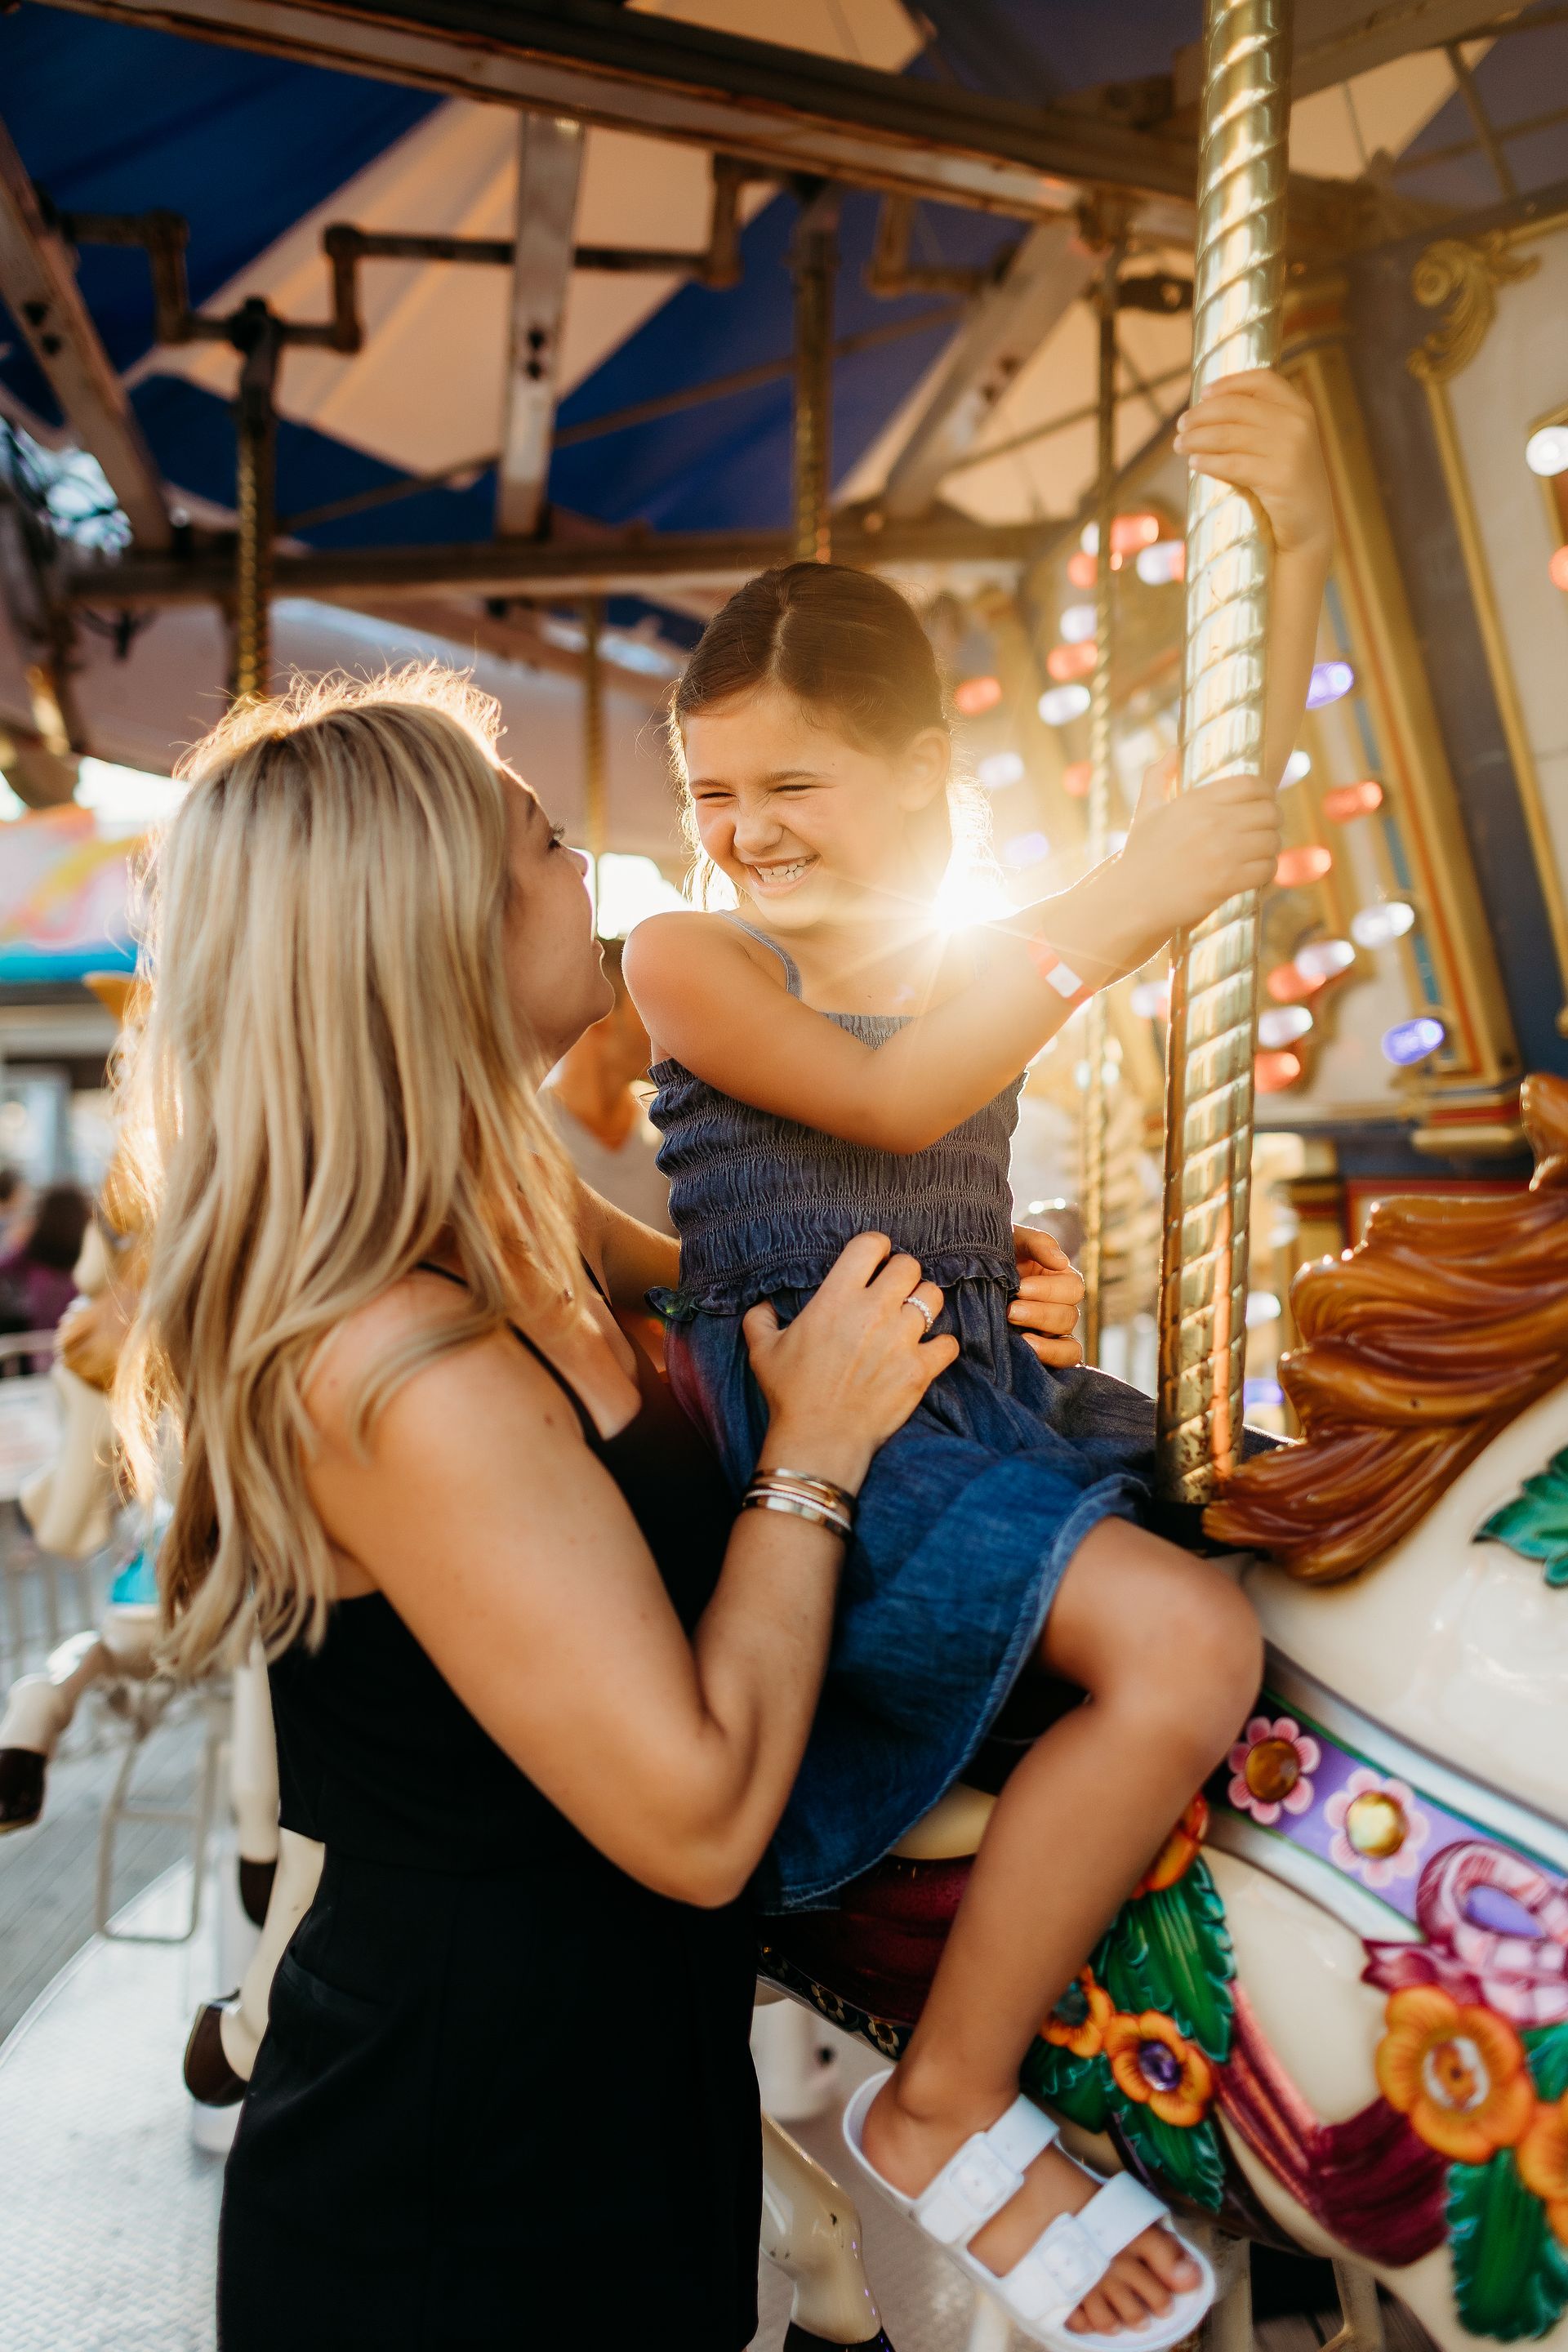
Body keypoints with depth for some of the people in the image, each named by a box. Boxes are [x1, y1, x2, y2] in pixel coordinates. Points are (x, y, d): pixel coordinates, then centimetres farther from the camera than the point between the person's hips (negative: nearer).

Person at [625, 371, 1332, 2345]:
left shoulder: (980, 948, 13)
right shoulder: (685, 958, -1)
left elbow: (1220, 817, 8)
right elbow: (888, 1094, -18)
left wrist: (1293, 553, -2)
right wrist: (1107, 915, -19)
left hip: (978, 1405, 7)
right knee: (1187, 1641, -23)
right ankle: (945, 2112, -6)